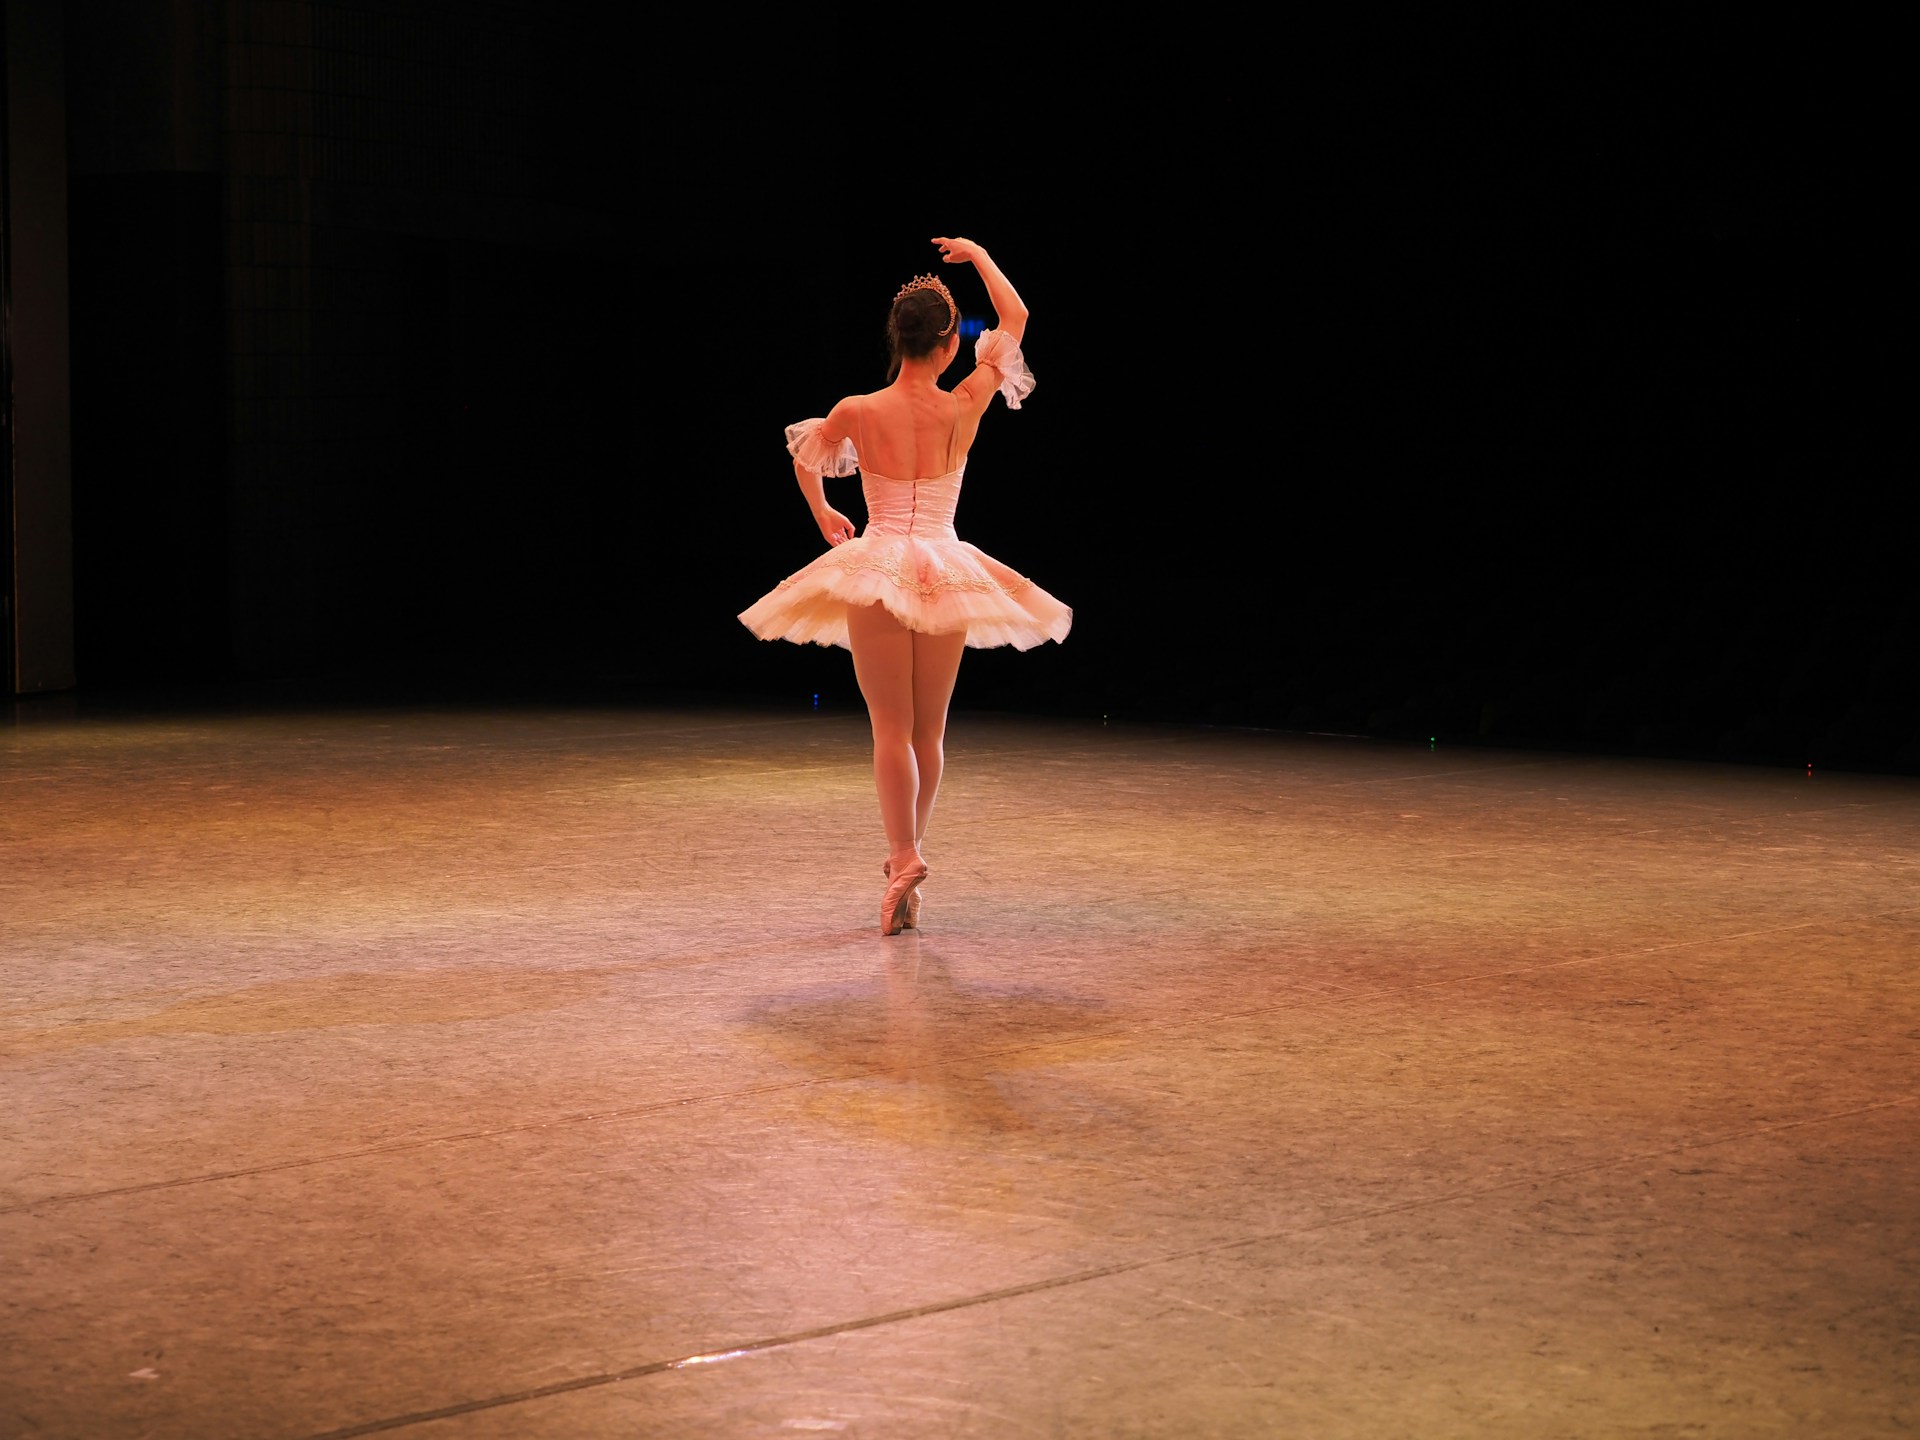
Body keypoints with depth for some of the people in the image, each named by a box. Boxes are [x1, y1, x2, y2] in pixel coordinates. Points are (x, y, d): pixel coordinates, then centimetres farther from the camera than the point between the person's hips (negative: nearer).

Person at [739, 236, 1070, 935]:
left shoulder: (857, 413, -6)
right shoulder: (964, 407, -6)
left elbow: (805, 458, 16)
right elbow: (1015, 318, 7)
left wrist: (823, 514, 35)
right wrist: (977, 254, 19)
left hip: (876, 567, -1)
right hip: (946, 572, 1)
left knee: (891, 726, 1)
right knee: (929, 729, 13)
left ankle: (904, 855, -17)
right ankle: (906, 856, 19)